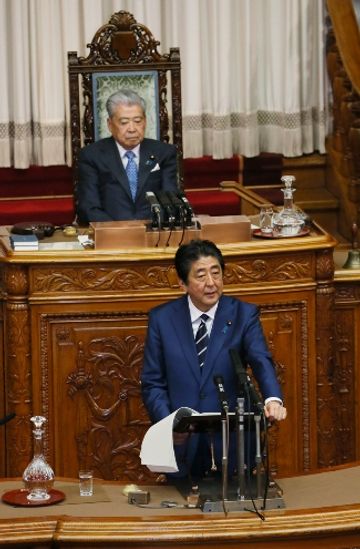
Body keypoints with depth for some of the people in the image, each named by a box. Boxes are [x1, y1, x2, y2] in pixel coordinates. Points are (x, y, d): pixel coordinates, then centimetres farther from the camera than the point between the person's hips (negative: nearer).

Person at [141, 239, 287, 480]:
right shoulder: (162, 319, 1)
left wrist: (273, 399, -36)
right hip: (181, 445, 0)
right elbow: (152, 383, 3)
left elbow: (262, 362, -15)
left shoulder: (244, 315, -1)